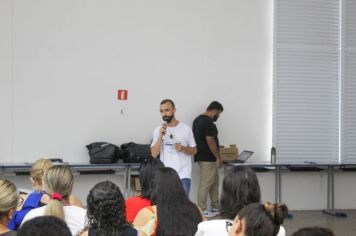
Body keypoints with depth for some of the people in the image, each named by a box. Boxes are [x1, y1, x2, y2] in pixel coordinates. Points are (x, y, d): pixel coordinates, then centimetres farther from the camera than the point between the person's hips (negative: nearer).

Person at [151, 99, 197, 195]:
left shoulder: (186, 128, -1)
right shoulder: (158, 130, 2)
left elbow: (194, 151, 7)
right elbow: (154, 154, -5)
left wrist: (183, 148, -13)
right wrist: (160, 136, -14)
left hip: (183, 174, -2)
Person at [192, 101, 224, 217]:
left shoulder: (197, 119, 14)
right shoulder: (208, 122, -18)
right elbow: (210, 141, -22)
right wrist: (218, 157, -14)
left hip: (201, 156, 10)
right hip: (208, 159, -10)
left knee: (214, 182, 17)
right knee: (205, 184, -4)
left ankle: (216, 208, 22)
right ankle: (202, 211, 1)